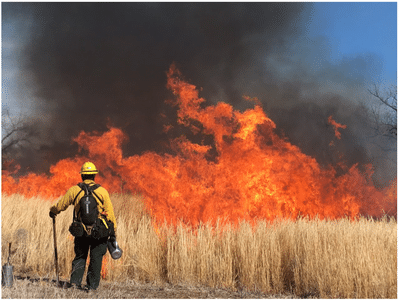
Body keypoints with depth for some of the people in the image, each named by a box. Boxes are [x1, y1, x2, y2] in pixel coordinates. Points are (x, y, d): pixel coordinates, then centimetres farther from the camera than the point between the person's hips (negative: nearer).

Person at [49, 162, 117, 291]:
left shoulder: (74, 190, -1)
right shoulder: (102, 191, -4)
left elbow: (61, 205, 10)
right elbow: (110, 213, -4)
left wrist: (53, 211, 33)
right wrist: (113, 232, 3)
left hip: (81, 232, 1)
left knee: (80, 257, 17)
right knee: (96, 258, 8)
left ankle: (75, 280, 5)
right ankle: (92, 284, 8)